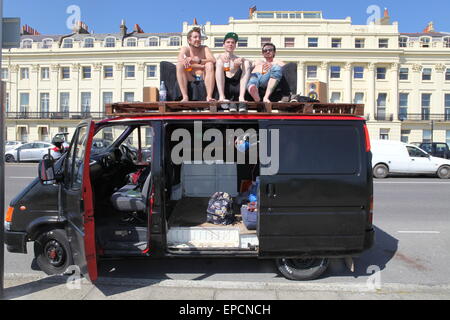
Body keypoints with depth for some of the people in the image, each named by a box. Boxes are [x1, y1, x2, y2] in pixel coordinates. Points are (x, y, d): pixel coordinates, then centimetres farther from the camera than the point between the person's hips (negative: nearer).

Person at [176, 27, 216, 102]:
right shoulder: (185, 49, 6)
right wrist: (201, 66, -20)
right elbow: (181, 62, -16)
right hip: (190, 80, 0)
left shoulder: (204, 49, 8)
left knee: (210, 65, -21)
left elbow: (213, 60, -11)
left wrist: (198, 61, -25)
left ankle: (209, 96, -31)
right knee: (179, 65, -20)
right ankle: (185, 97, -32)